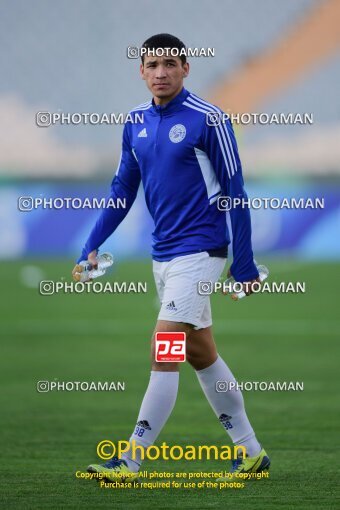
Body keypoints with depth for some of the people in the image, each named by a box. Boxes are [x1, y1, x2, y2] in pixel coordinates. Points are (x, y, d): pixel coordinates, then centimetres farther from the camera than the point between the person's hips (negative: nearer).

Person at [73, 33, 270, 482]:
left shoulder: (208, 120, -11)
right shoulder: (136, 123, 8)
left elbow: (235, 193, -9)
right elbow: (123, 190, 14)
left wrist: (244, 265, -10)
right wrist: (92, 248, 4)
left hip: (198, 251, -8)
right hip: (162, 255, 8)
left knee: (163, 352, -12)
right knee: (200, 355, 13)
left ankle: (130, 462, -12)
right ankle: (250, 451, 23)